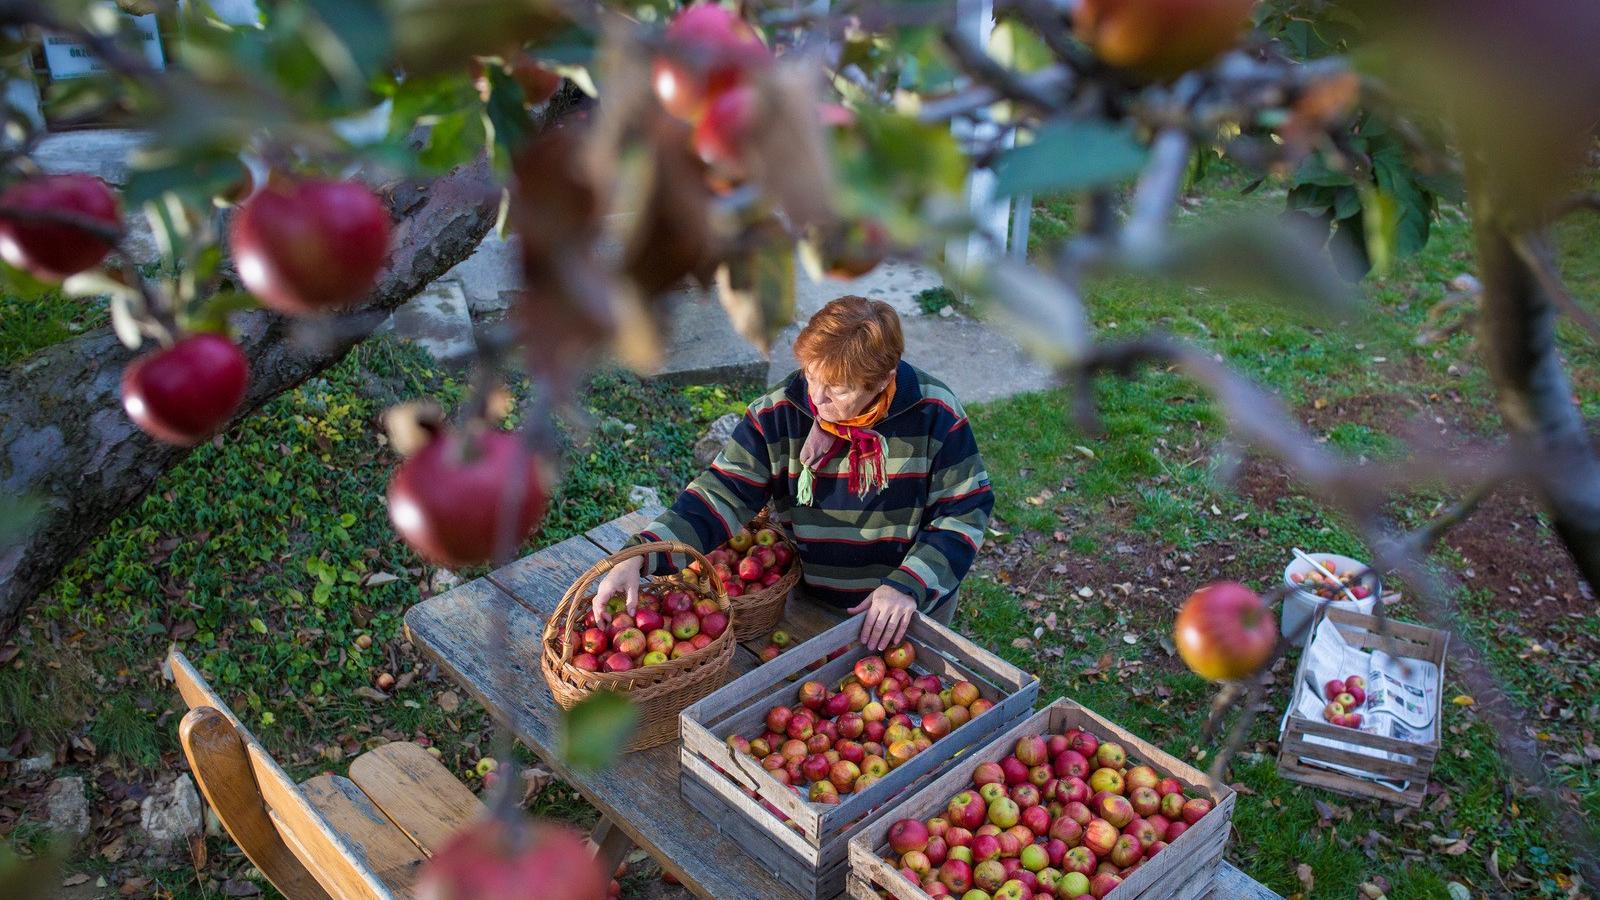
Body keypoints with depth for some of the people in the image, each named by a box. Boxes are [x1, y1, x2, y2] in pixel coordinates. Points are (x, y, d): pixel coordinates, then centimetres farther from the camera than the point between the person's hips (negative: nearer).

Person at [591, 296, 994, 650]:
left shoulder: (936, 414, -21)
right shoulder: (778, 414, -18)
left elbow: (965, 511, -14)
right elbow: (722, 495, -19)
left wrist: (911, 586, -27)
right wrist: (638, 556, -33)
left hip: (913, 606, -1)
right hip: (810, 607, 1)